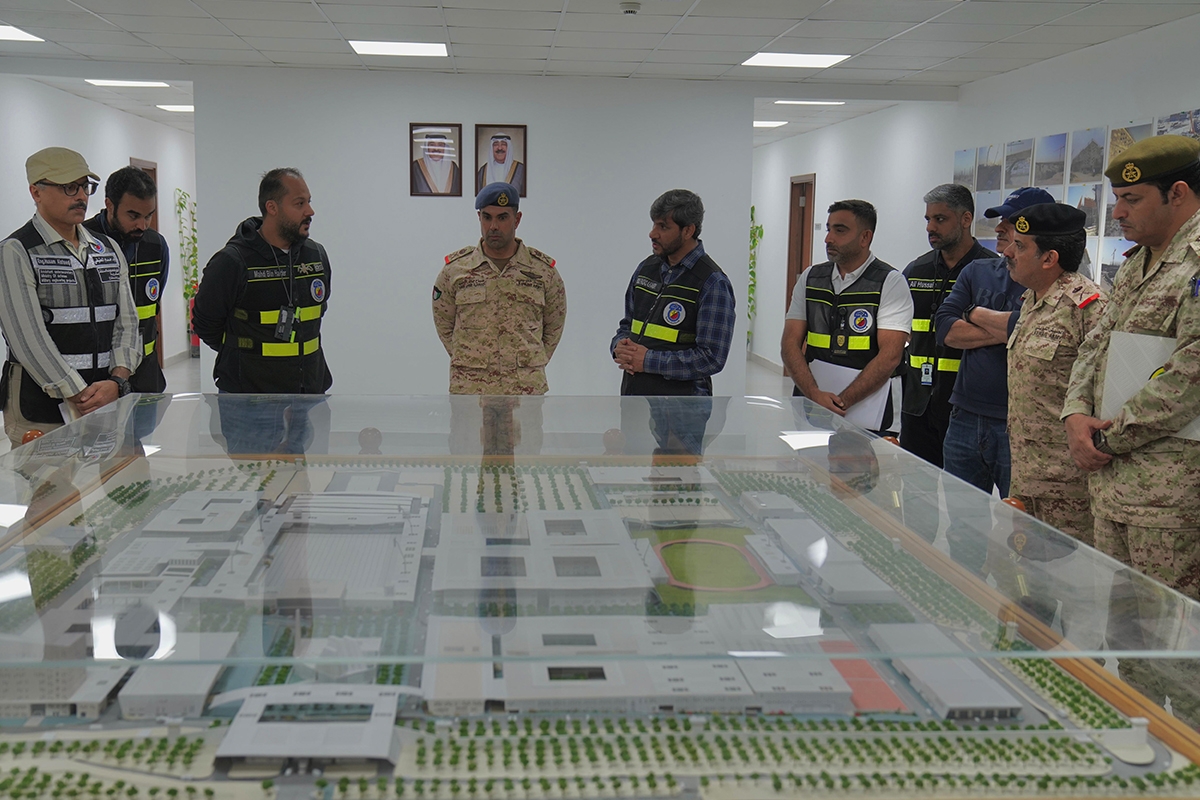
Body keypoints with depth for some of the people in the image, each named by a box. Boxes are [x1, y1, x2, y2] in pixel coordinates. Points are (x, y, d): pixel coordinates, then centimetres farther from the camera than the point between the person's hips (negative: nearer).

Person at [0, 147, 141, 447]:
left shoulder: (109, 249, 14)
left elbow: (126, 322, 10)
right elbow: (29, 340, -12)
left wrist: (117, 381, -8)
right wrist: (80, 399, -15)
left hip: (110, 400, 5)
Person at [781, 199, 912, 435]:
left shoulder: (890, 283, -2)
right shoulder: (810, 279, 11)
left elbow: (890, 355, -10)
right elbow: (790, 343, 5)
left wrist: (842, 402, -16)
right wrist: (815, 395, -11)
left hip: (863, 414, -3)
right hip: (808, 408, 4)